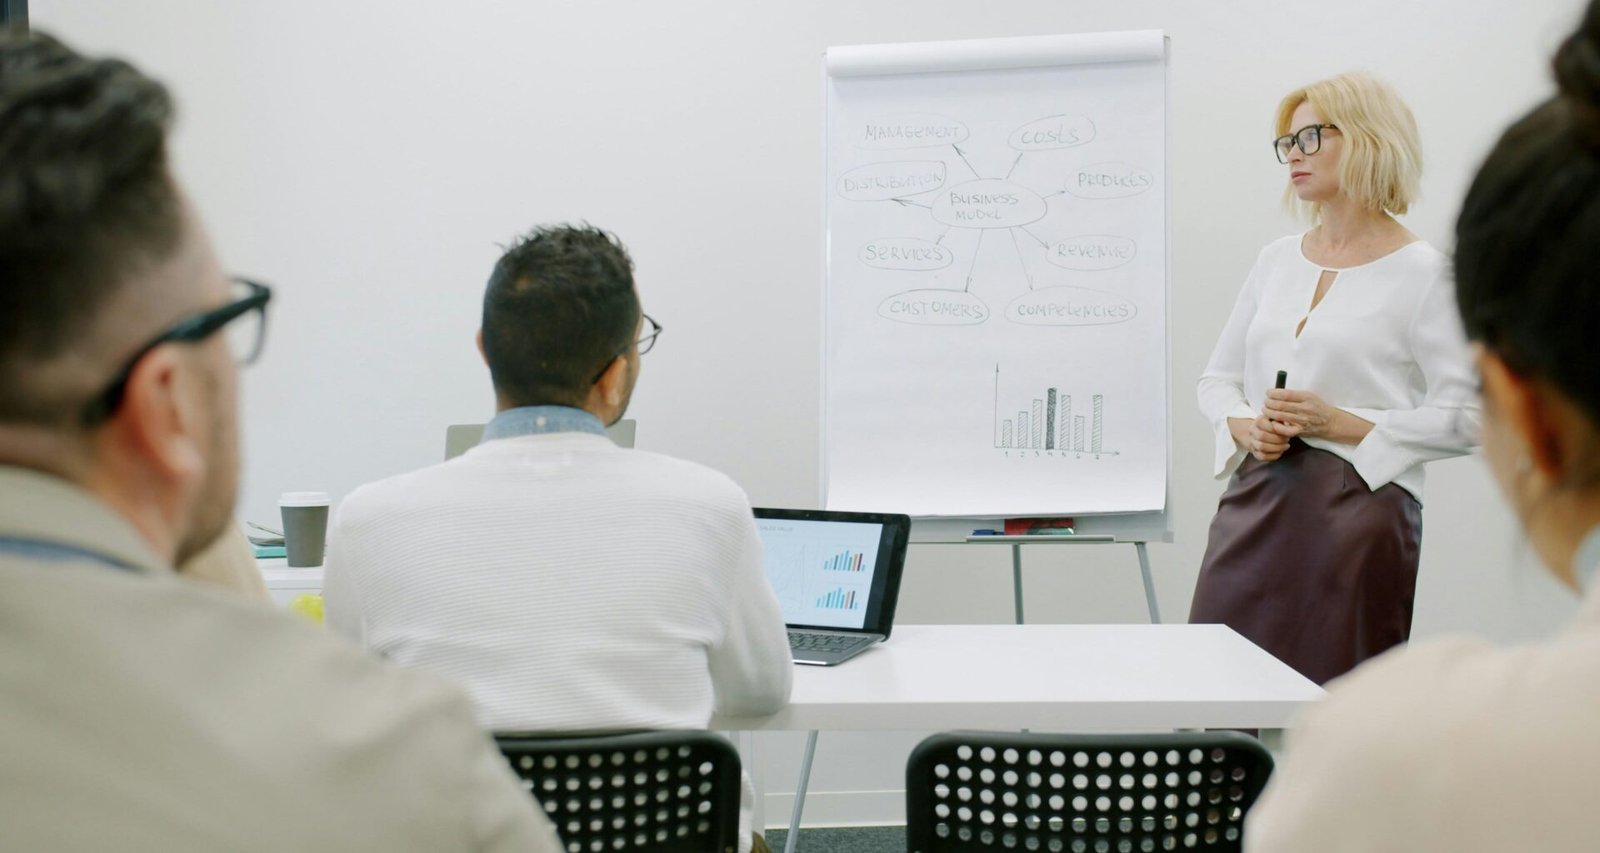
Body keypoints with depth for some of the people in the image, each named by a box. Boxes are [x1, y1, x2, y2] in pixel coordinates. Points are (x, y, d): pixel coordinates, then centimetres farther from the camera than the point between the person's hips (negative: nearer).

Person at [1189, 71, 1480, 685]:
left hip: (1356, 511, -5)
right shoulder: (1277, 259, 15)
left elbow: (1464, 417, -7)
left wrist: (1343, 424, -15)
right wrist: (1245, 428, -3)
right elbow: (1217, 378, 19)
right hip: (1255, 503, 5)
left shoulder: (1419, 273, -3)